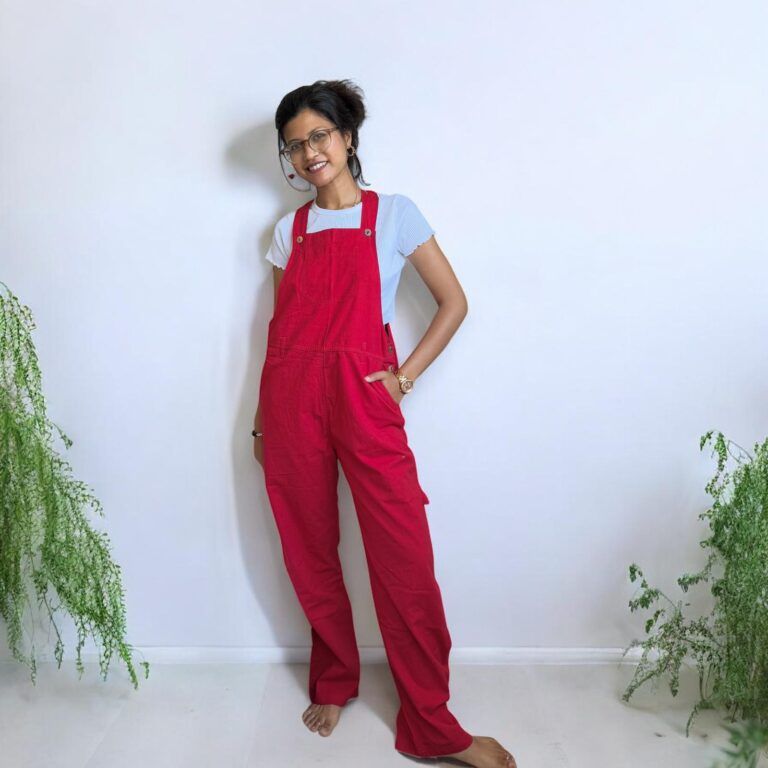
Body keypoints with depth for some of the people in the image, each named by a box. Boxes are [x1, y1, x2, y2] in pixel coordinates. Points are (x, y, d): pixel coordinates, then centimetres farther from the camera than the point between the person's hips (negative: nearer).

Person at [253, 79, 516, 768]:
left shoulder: (394, 214, 5)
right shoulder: (290, 231, 14)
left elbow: (453, 303, 4)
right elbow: (280, 330, 15)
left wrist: (404, 376, -5)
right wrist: (263, 419, 13)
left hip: (363, 396, -3)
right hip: (291, 398, 3)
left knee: (406, 561, -6)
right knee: (310, 555, 9)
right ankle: (333, 683, 31)